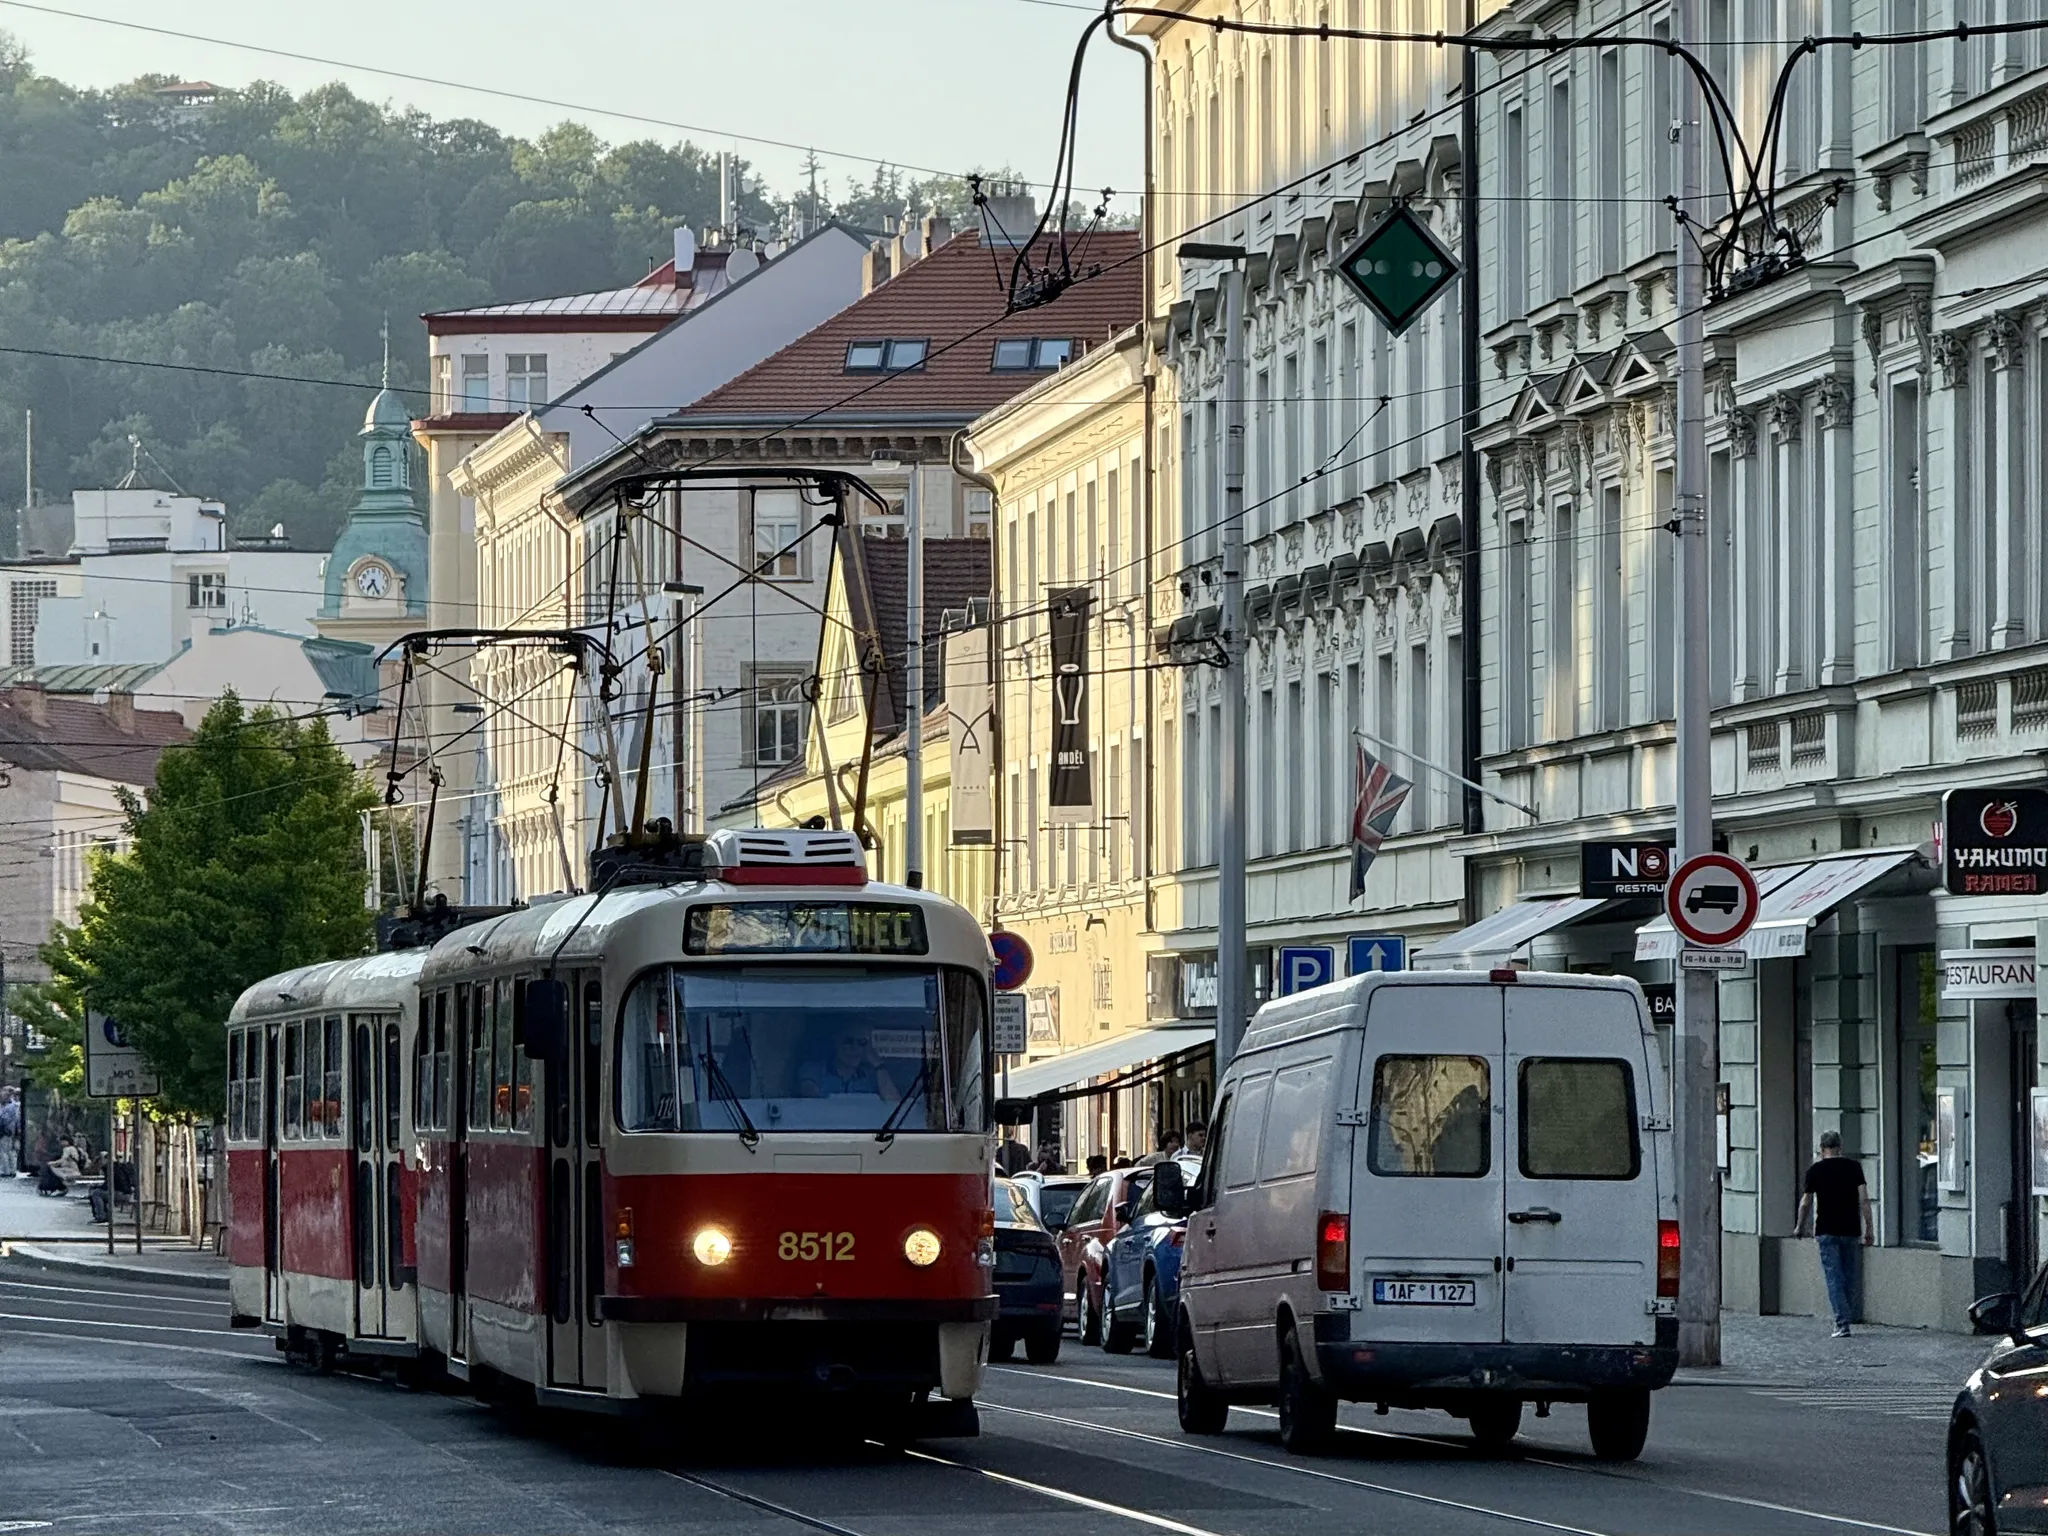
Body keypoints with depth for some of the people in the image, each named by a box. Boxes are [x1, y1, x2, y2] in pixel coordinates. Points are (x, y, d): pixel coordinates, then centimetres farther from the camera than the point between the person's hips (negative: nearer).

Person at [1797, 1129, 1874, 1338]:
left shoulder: (1815, 1171, 0)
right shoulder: (1853, 1167, 2)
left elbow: (1806, 1203, 9)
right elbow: (1864, 1199, -4)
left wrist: (1800, 1227, 25)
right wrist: (1869, 1228, -1)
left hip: (1827, 1232, -2)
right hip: (1851, 1230, 2)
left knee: (1834, 1279, -4)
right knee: (1850, 1279, 13)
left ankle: (1842, 1324, -13)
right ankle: (1846, 1320, 18)